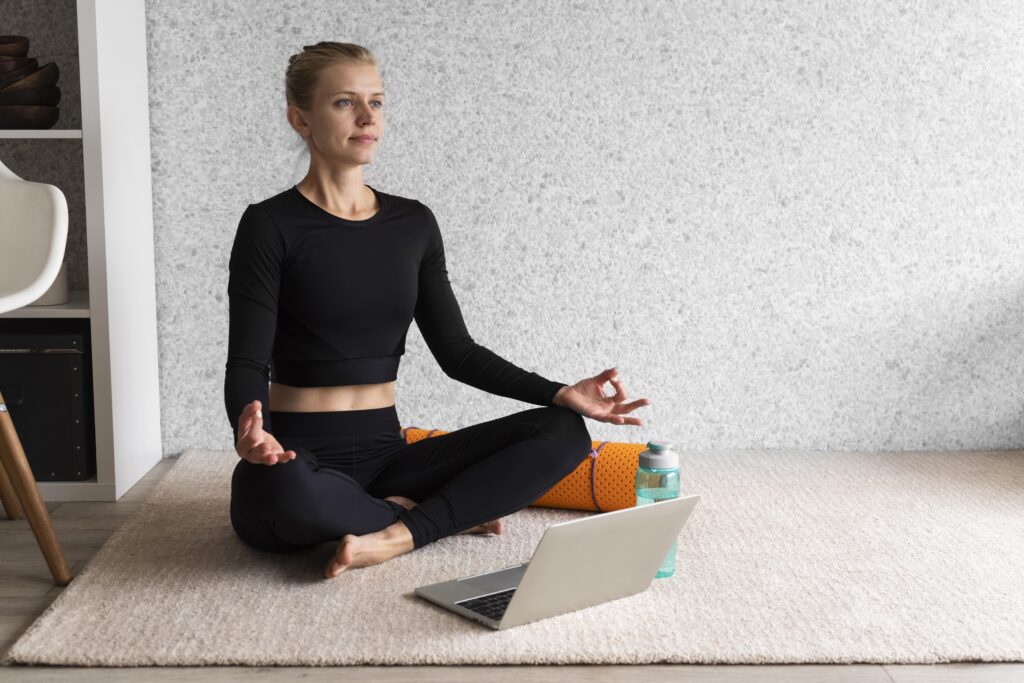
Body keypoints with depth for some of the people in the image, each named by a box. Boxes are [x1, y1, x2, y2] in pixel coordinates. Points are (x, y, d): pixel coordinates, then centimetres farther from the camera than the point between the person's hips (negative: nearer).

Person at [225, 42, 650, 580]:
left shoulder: (413, 223, 8)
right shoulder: (270, 227, -6)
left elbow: (457, 352, 10)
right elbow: (247, 363, -12)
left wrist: (560, 394, -3)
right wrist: (249, 433, -35)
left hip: (384, 455, 4)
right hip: (298, 461, -4)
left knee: (562, 432, -11)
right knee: (280, 488, -41)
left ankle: (397, 535, -20)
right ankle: (451, 513, -15)